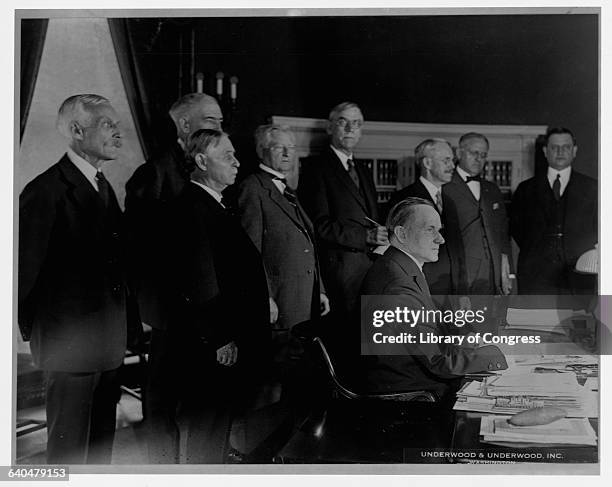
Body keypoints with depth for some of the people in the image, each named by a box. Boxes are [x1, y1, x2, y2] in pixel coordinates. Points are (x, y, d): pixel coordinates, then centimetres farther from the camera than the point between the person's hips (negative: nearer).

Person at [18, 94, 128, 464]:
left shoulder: (105, 188, 12)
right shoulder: (46, 190, -14)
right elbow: (25, 268, -12)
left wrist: (122, 327, 10)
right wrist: (36, 331, -4)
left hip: (107, 347, 8)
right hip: (70, 346, -8)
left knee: (102, 445, 17)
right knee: (68, 450, 5)